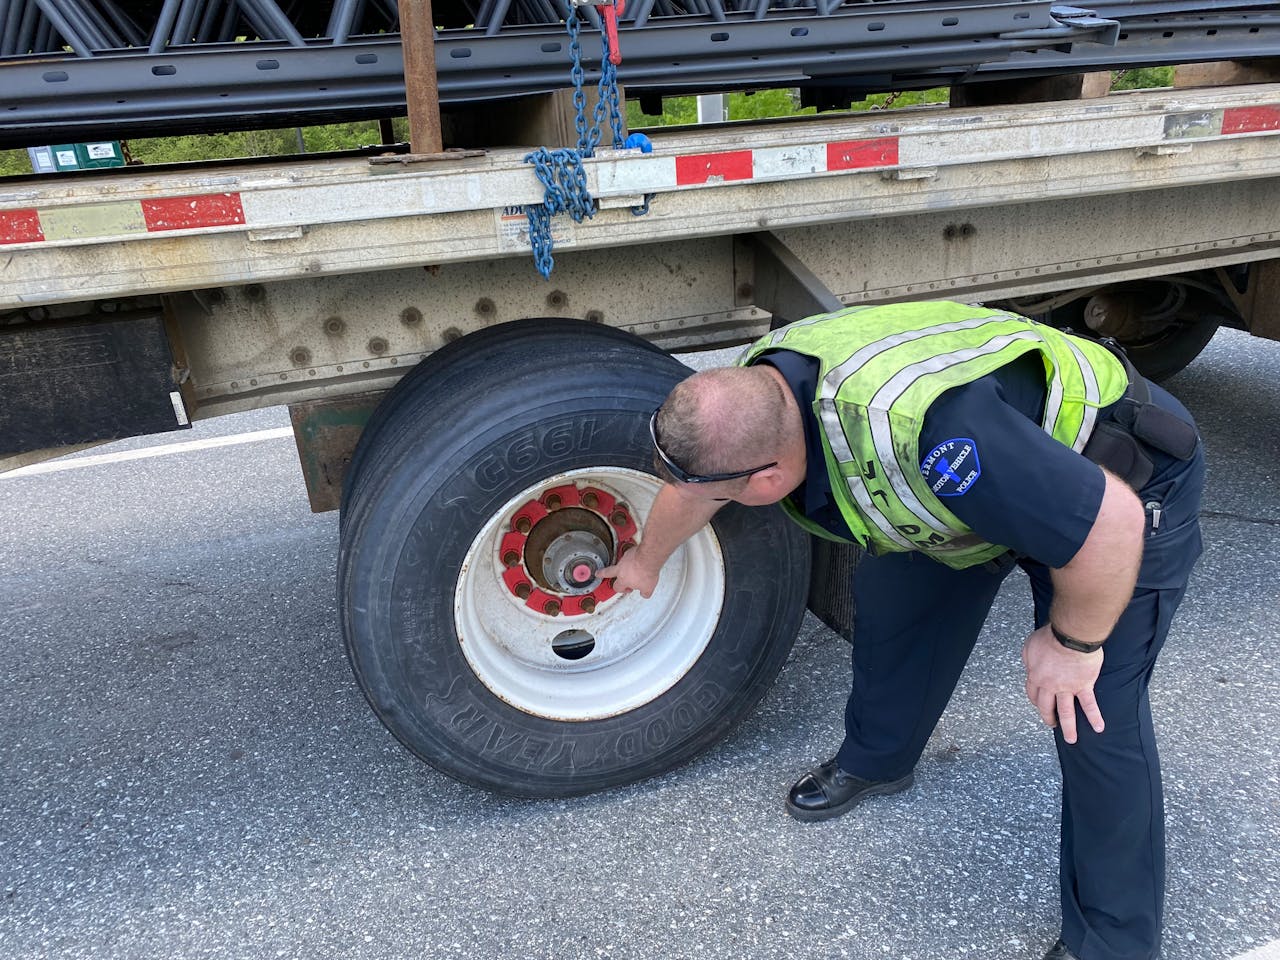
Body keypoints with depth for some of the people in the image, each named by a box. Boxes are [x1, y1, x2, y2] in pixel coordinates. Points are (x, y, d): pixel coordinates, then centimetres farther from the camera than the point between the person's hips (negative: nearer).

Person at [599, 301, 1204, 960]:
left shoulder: (916, 428, -45)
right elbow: (688, 488, 5)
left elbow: (1109, 525, -36)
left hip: (1123, 486, -7)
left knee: (1095, 716, -8)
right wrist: (646, 562, 23)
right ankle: (875, 760, 36)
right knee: (888, 597, 10)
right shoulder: (756, 388, -17)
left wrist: (1071, 642, -19)